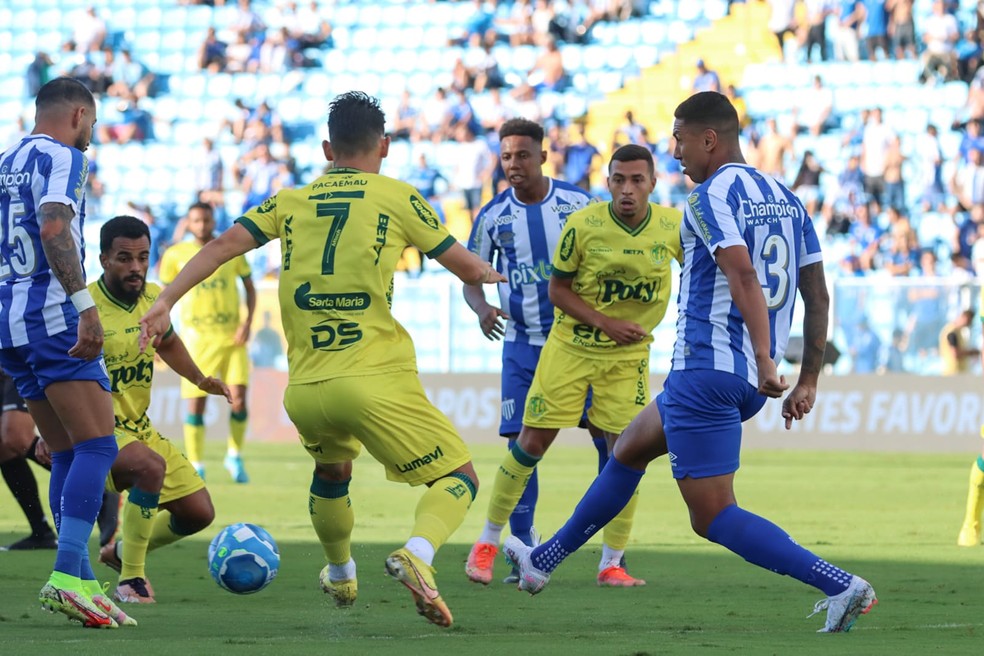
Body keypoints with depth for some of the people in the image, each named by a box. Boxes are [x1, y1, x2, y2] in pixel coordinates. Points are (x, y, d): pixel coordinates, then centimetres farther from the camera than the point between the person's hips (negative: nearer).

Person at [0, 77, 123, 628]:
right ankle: (68, 576, -25)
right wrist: (85, 304, -30)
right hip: (51, 314, -9)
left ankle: (82, 584, 8)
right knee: (97, 446, -12)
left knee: (68, 454, 13)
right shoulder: (61, 157, -5)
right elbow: (53, 227, -22)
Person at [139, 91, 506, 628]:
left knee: (331, 471, 35)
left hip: (303, 392, 4)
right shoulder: (397, 198, 5)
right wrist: (498, 278, 34)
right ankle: (417, 554, -24)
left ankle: (340, 576, 48)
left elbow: (223, 245, 2)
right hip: (375, 382, -4)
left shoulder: (291, 202, 13)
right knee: (459, 479, 4)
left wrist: (165, 301, 1)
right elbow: (468, 268, 13)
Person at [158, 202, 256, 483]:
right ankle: (196, 467, 9)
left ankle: (234, 457, 13)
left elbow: (249, 288, 12)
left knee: (239, 400, -9)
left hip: (232, 336, 1)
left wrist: (247, 321, -3)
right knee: (195, 405, -4)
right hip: (197, 338, -1)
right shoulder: (176, 255, 2)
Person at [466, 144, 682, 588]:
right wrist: (606, 323, -20)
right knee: (531, 444, 0)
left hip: (629, 356, 2)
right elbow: (558, 289, -10)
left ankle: (611, 564, 5)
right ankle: (488, 542, 17)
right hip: (571, 347, -2)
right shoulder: (583, 225, -18)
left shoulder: (672, 226, -11)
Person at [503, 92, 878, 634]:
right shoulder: (786, 199, 13)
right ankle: (543, 561, 38)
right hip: (749, 379, 10)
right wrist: (808, 380, 14)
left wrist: (764, 360, -30)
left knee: (714, 516, -8)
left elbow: (743, 274, -26)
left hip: (706, 370, -10)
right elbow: (817, 295, 12)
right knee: (628, 448, 27)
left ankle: (839, 585, -20)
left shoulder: (711, 196, -11)